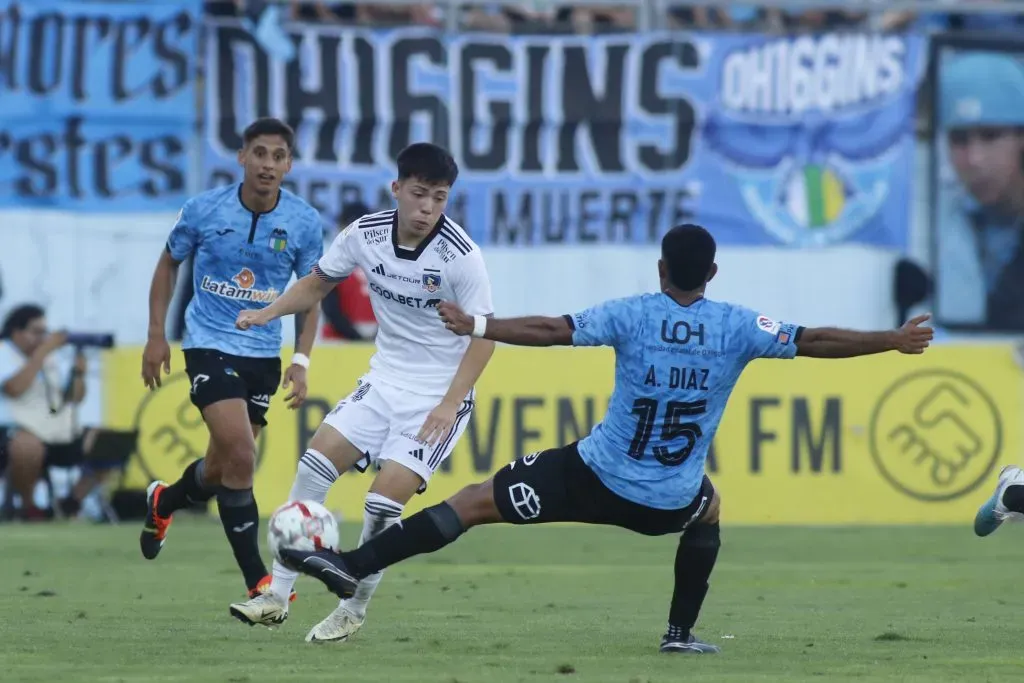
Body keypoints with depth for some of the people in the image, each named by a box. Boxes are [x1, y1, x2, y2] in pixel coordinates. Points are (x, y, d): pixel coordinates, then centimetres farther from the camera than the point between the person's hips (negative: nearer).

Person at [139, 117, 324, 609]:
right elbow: (169, 264, 7)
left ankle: (163, 503, 47)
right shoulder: (204, 210, -10)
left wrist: (301, 361, -5)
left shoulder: (304, 223, -6)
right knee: (239, 456, -20)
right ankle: (257, 581, -13)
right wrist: (156, 336, 4)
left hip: (264, 354, 3)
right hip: (210, 345, -3)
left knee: (224, 467, 12)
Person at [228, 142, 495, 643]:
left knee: (385, 498, -15)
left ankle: (354, 611, 4)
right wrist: (269, 312, -5)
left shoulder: (459, 255, -21)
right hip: (385, 382, 5)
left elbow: (483, 335, -14)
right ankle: (277, 596, -1)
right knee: (316, 461, -7)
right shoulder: (364, 235, -7)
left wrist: (450, 405, -21)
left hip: (439, 396, -5)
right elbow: (318, 282, 11)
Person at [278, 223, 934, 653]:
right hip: (670, 503, 2)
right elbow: (815, 341, 0)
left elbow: (552, 330, -13)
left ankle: (356, 564, -9)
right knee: (709, 511, 38)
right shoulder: (738, 328, -4)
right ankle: (682, 632, 33)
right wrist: (893, 341, 11)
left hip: (594, 478, -2)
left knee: (477, 502, 1)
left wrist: (474, 327, -6)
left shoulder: (633, 315, -7)